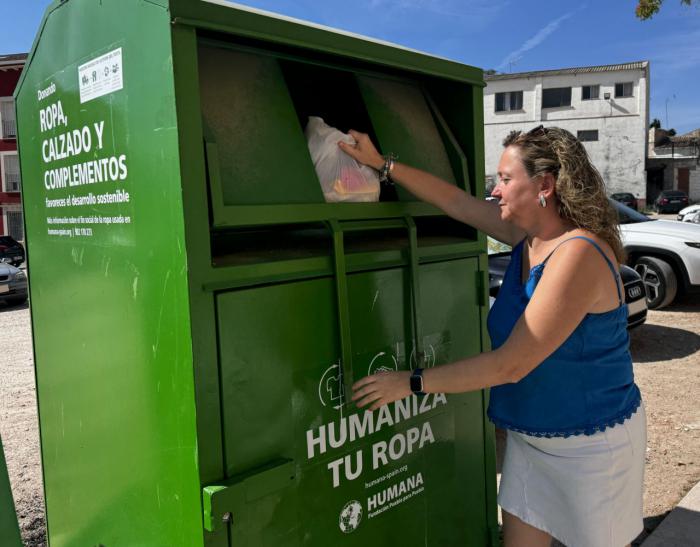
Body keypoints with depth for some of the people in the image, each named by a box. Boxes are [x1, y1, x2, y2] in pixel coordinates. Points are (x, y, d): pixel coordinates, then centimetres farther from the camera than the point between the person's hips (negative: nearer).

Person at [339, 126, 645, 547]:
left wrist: (411, 382, -25)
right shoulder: (527, 234, -2)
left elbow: (511, 364, -29)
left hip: (590, 442, -7)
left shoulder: (578, 255, -28)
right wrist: (382, 165, 3)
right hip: (529, 434, 7)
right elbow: (458, 203, 6)